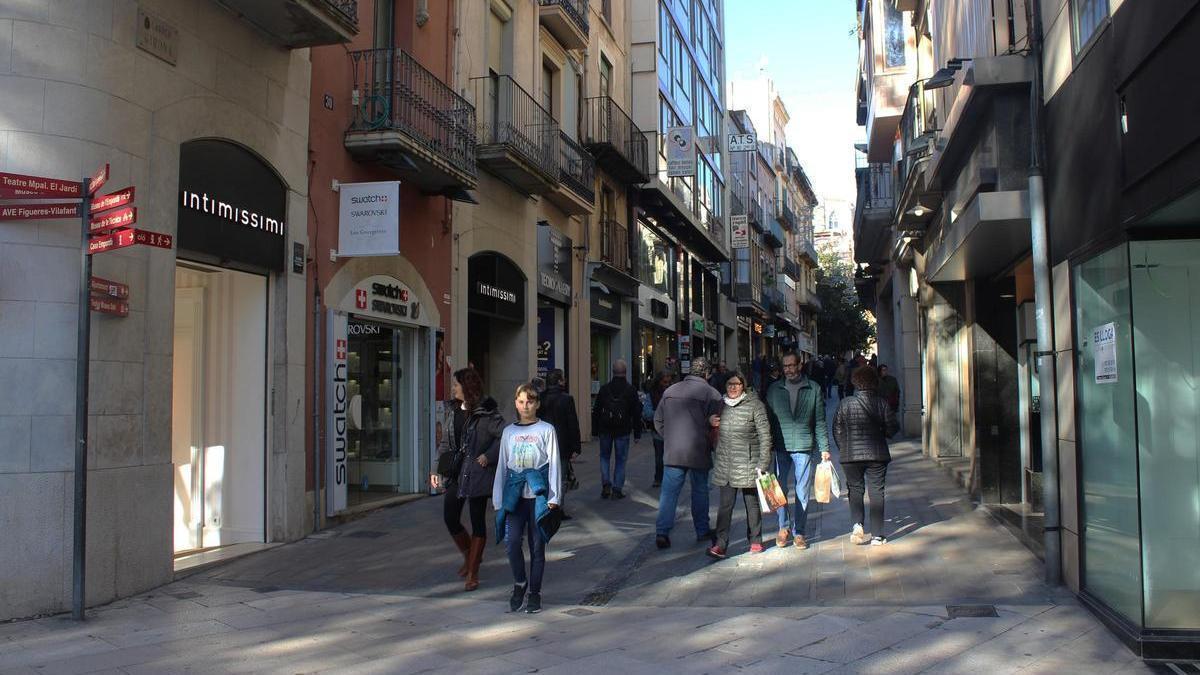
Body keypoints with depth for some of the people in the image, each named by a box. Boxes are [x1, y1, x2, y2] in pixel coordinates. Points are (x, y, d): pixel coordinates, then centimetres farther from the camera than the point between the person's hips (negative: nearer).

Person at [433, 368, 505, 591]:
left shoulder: (485, 412, -11)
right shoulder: (453, 411, 10)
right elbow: (446, 443, 16)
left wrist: (488, 456, -17)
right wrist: (438, 469, 9)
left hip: (477, 473, -6)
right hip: (456, 472, 6)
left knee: (477, 522, 3)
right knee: (450, 518, 3)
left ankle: (473, 573, 12)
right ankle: (469, 555, 29)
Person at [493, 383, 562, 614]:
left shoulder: (546, 430, 3)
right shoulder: (509, 432, 12)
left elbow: (554, 464, 1)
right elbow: (502, 466, 14)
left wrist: (554, 497, -5)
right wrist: (498, 499, 11)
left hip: (538, 493, -2)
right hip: (515, 495, 2)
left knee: (537, 545, 2)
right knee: (512, 540, -11)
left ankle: (534, 593, 15)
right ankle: (519, 583, 13)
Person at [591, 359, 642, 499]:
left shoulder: (604, 389, -1)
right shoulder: (631, 390, -4)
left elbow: (596, 411, 3)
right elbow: (636, 413, -1)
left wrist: (595, 430, 11)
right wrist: (637, 431, 6)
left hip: (605, 430, 1)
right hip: (623, 430, -1)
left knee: (605, 456, 15)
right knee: (620, 459, 7)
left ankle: (606, 484, -1)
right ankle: (617, 489, 4)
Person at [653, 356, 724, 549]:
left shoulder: (670, 390, 7)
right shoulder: (711, 393, -7)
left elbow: (658, 421, 11)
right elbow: (717, 424, -12)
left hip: (672, 452, 3)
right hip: (699, 452, -2)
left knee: (669, 492, 3)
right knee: (700, 490, 14)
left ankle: (662, 532, -6)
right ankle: (702, 531, 24)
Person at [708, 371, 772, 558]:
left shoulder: (754, 405, -6)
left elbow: (765, 435, -7)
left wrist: (763, 463, -11)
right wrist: (715, 460, 17)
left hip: (748, 464, -3)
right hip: (725, 464, 4)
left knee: (752, 503, 9)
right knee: (725, 505, -1)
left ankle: (755, 541, 23)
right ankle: (721, 544, -3)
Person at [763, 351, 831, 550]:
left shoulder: (813, 389, 2)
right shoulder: (774, 390, 5)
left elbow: (820, 421, 4)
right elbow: (768, 420, 7)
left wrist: (824, 448, 0)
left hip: (804, 446, -1)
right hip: (781, 447, 1)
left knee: (802, 492, 5)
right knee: (779, 490, 2)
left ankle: (798, 531, 16)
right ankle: (784, 526, 22)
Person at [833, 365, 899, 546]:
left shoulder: (845, 404, -5)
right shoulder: (881, 403, -5)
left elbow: (837, 431, 0)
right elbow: (892, 429, -2)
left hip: (850, 455, 0)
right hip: (877, 455, 0)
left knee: (855, 490, 15)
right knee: (876, 492, 8)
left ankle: (857, 524, -7)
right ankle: (877, 535, 10)